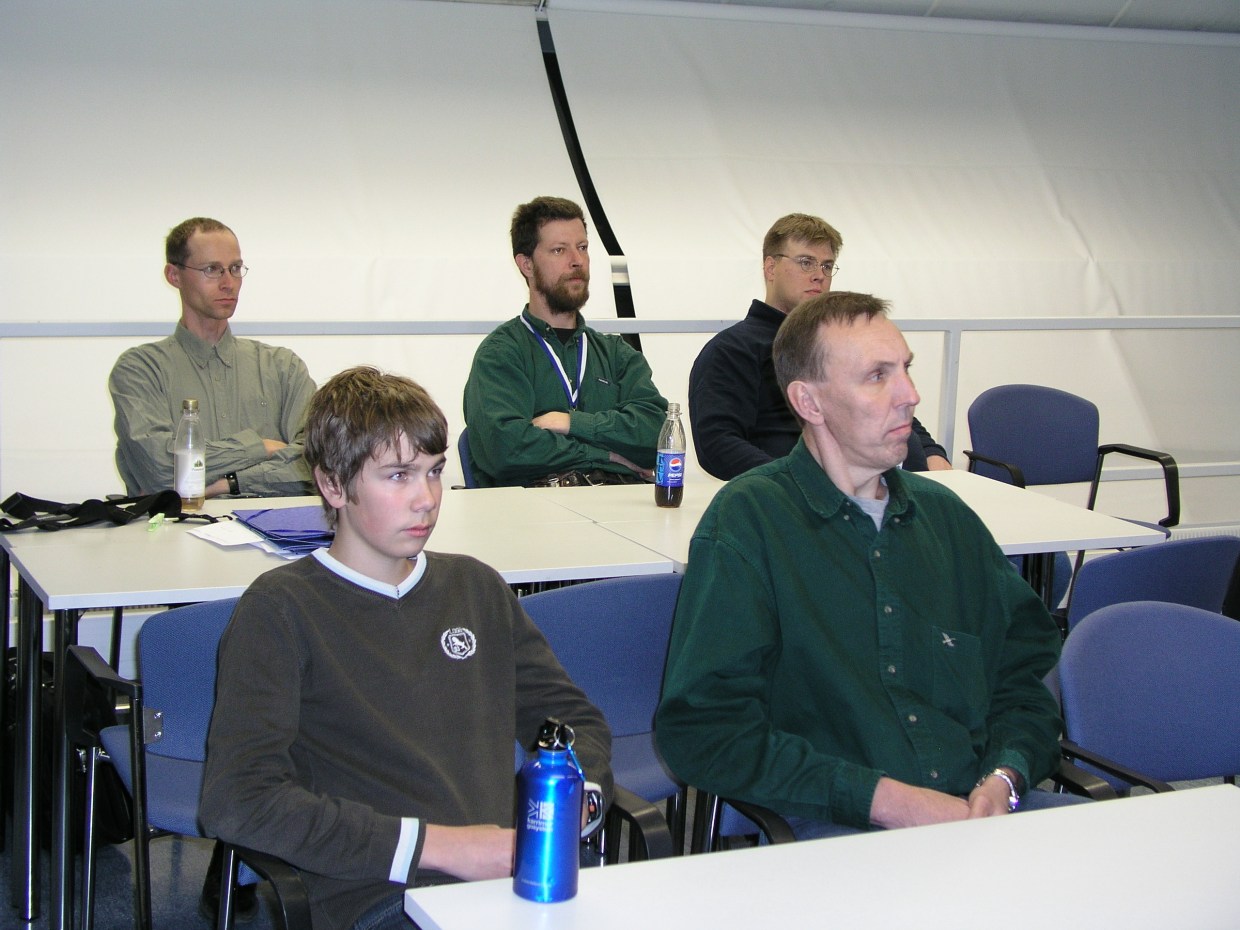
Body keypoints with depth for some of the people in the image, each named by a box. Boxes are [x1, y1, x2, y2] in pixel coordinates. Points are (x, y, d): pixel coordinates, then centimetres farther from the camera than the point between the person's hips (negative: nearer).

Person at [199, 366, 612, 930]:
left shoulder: (474, 588, 22)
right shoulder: (281, 611, 3)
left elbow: (576, 719, 26)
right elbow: (236, 802, -8)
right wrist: (435, 844, -11)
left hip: (517, 880, 6)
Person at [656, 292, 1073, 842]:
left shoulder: (947, 517, 18)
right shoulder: (747, 520, -1)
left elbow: (1023, 677, 21)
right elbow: (699, 729, -8)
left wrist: (1003, 780, -2)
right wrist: (882, 797, -14)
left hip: (977, 807, 6)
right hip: (828, 826, -6)